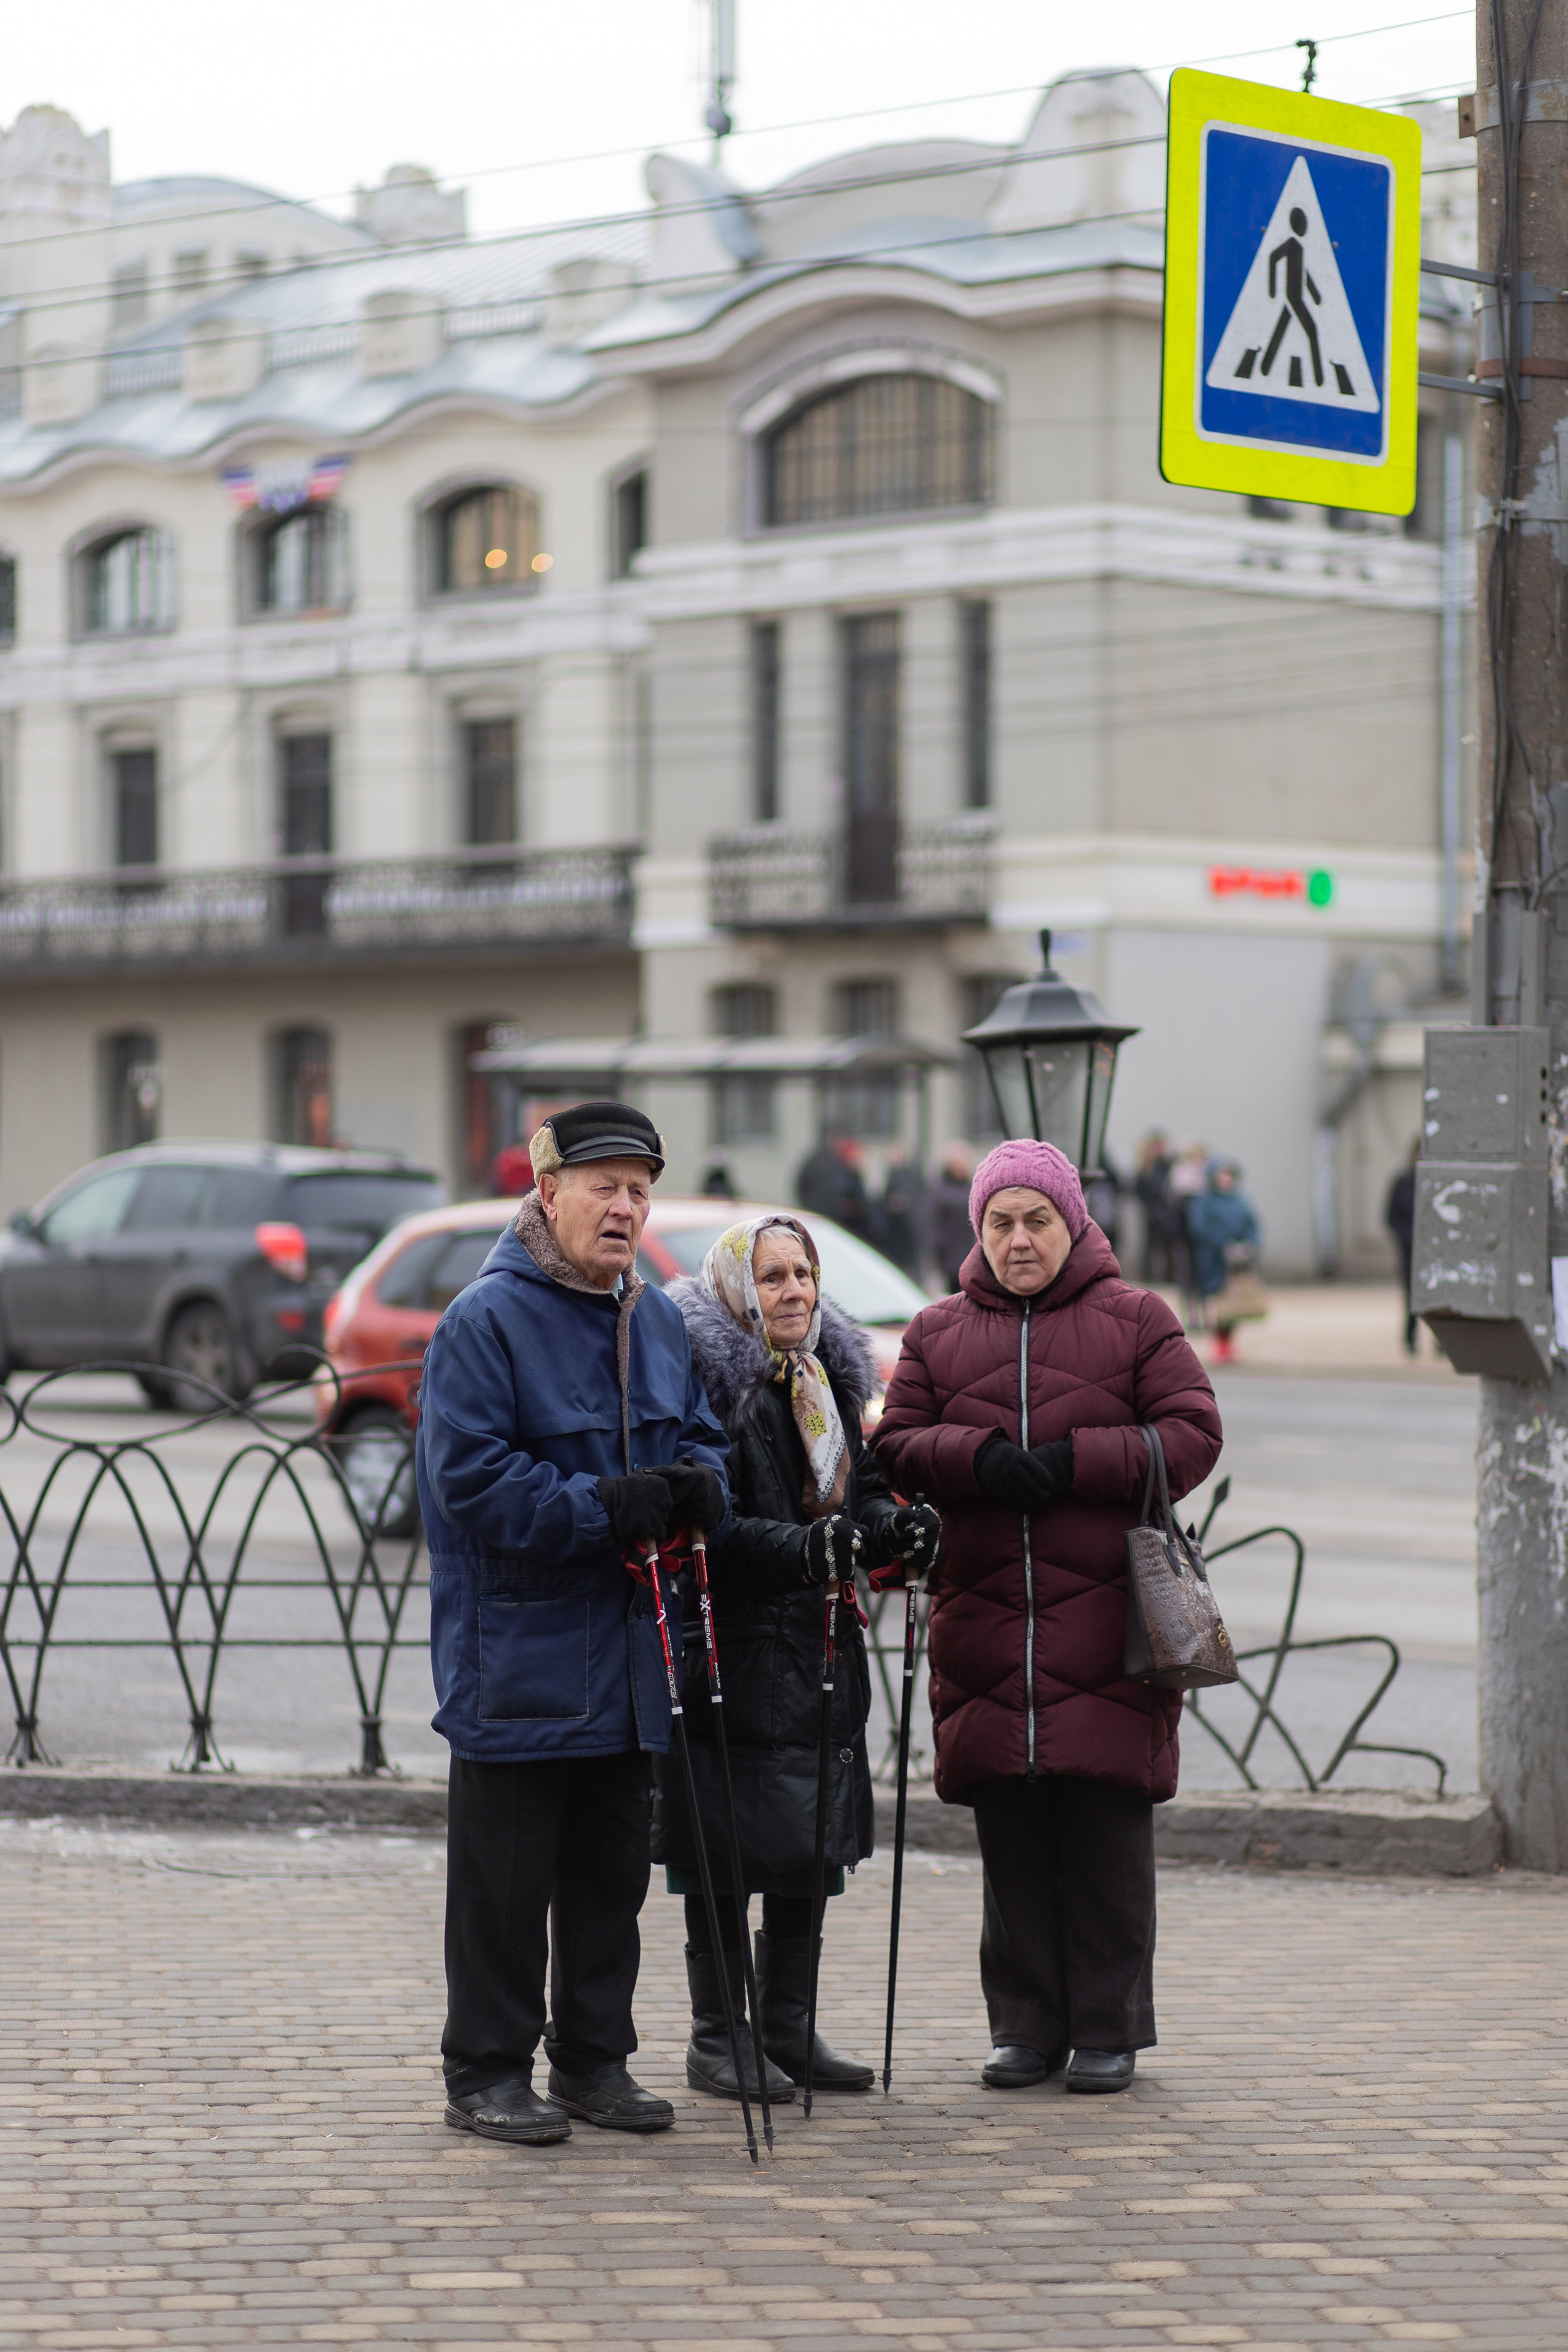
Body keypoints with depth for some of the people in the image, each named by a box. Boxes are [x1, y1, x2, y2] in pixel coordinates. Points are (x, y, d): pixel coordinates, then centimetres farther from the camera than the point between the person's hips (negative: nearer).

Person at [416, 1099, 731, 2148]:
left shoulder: (660, 1322, 11)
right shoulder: (484, 1320, -11)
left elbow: (704, 1437, 18)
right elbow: (470, 1479, -17)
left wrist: (697, 1483, -6)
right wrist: (607, 1509, -22)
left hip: (628, 1651, 7)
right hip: (517, 1655, -7)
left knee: (613, 1871, 13)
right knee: (507, 1880, 0)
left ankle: (596, 2059, 23)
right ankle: (488, 2071, 9)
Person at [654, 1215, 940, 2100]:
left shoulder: (833, 1376, 12)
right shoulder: (707, 1376, -12)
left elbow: (862, 1488, 15)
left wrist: (893, 1528, -6)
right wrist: (801, 1548, -30)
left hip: (821, 1652, 8)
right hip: (733, 1650, -8)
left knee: (813, 1842, 12)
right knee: (726, 1854, -3)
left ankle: (790, 2027, 23)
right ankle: (717, 2038, 7)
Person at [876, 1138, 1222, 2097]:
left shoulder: (1136, 1319, 6)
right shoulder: (939, 1332, 14)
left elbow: (1194, 1435, -1)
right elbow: (899, 1444, 8)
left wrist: (1077, 1462, -13)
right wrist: (978, 1457, -12)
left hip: (1108, 1618, -3)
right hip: (983, 1614, 3)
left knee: (1107, 1836, -2)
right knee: (1010, 1838, 5)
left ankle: (1109, 2030, 6)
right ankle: (1026, 2027, 14)